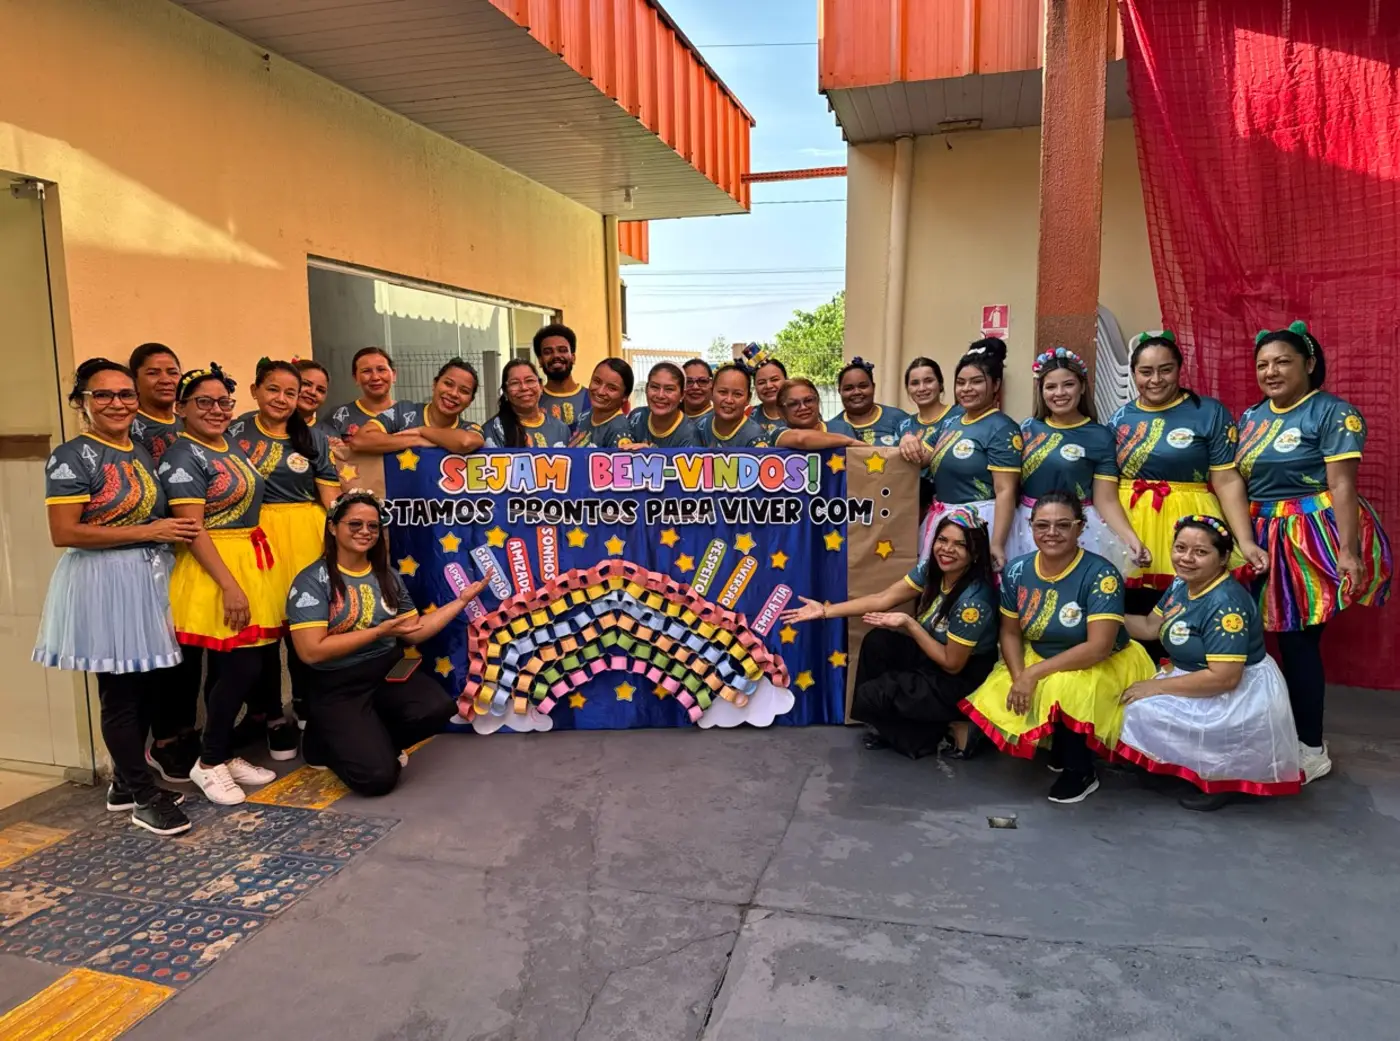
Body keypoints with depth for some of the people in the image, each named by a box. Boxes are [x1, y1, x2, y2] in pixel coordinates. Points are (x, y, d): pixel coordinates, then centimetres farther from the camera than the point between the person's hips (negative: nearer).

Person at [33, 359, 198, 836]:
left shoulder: (141, 453, 13)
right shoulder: (72, 457, -11)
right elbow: (64, 533, -18)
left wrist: (175, 531, 6)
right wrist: (149, 532, -17)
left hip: (150, 578, 8)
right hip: (104, 584, -8)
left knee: (153, 685, 12)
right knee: (121, 692, 1)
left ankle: (125, 782, 29)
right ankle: (145, 796, 12)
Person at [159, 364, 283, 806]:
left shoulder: (233, 447, 11)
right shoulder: (184, 457, -12)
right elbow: (192, 530, -18)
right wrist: (230, 586, -21)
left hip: (252, 562, 8)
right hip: (212, 570, -8)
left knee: (243, 666, 10)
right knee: (240, 668, -7)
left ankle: (224, 755, 22)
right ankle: (208, 763, 9)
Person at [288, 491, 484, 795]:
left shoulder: (387, 576, 9)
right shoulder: (312, 581, -10)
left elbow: (414, 632, 11)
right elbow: (311, 651, -18)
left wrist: (462, 600, 5)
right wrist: (379, 631, -17)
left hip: (388, 671, 5)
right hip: (338, 688, -5)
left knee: (437, 709, -27)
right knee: (377, 775, -22)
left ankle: (371, 740, 5)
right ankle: (328, 744, 13)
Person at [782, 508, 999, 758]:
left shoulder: (972, 601, -32)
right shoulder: (932, 569, -10)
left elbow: (952, 664, -24)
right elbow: (884, 599, -10)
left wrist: (909, 624, -26)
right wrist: (824, 611, -14)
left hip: (964, 680, -7)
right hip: (936, 655, 8)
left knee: (869, 697, -9)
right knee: (877, 642, -7)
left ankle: (952, 726, 2)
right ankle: (889, 724, 8)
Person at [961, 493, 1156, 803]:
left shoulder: (1100, 574, -22)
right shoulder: (1016, 571, -7)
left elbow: (1098, 648, -27)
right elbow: (1010, 633, 0)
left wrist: (1034, 674, -28)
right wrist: (1018, 677, -19)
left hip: (1103, 667, -5)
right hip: (1036, 663, 5)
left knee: (1063, 688, -36)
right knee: (993, 705, -15)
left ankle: (1082, 772, -7)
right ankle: (1058, 743, 15)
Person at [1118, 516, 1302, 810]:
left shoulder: (1225, 604, -27)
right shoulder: (1181, 585, 1)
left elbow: (1224, 678, -31)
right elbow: (1151, 627, 13)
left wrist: (1157, 687, -26)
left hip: (1242, 697, -10)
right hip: (1197, 679, 10)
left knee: (1145, 711, -19)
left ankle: (1223, 778, -3)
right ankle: (1214, 767, 12)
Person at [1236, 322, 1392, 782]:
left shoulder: (1333, 413, -8)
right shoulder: (1251, 417, 12)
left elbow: (1342, 485, -15)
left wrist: (1348, 551, -20)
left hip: (1312, 539, -7)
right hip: (1263, 539, 7)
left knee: (1298, 640, -3)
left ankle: (1312, 749, 11)